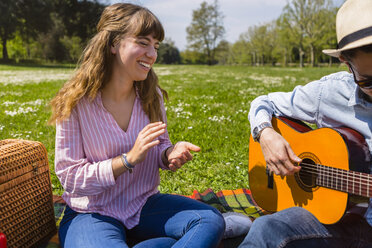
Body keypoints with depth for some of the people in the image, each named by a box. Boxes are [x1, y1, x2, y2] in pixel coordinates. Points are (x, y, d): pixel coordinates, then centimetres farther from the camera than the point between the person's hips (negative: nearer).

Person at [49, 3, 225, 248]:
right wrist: (129, 159, -26)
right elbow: (70, 177, -14)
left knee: (211, 220, -18)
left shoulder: (152, 95, -2)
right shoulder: (75, 103, -15)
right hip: (92, 213, -3)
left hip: (145, 204, 4)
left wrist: (171, 153, -16)